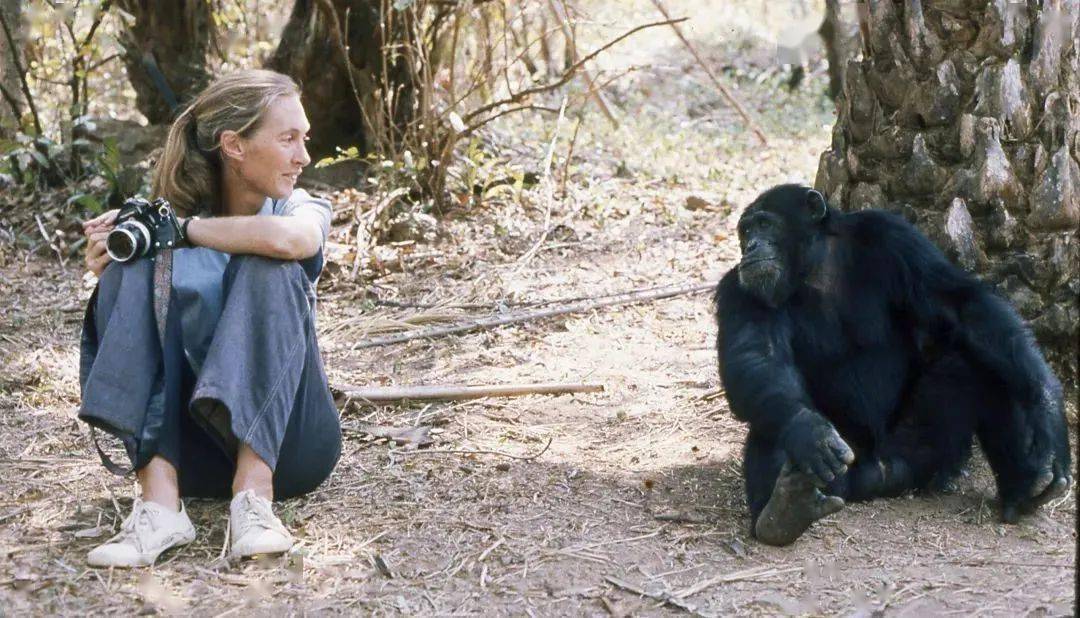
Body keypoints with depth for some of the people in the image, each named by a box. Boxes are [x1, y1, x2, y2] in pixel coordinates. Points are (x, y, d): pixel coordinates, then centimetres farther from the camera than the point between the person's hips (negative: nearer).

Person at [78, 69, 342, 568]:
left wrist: (175, 227, -17)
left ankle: (255, 492, -36)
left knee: (271, 270, -22)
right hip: (194, 451, 1)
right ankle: (159, 502, -35)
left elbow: (286, 238, -26)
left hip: (285, 439, -1)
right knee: (136, 269, -19)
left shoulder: (304, 209, 2)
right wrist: (107, 275, -17)